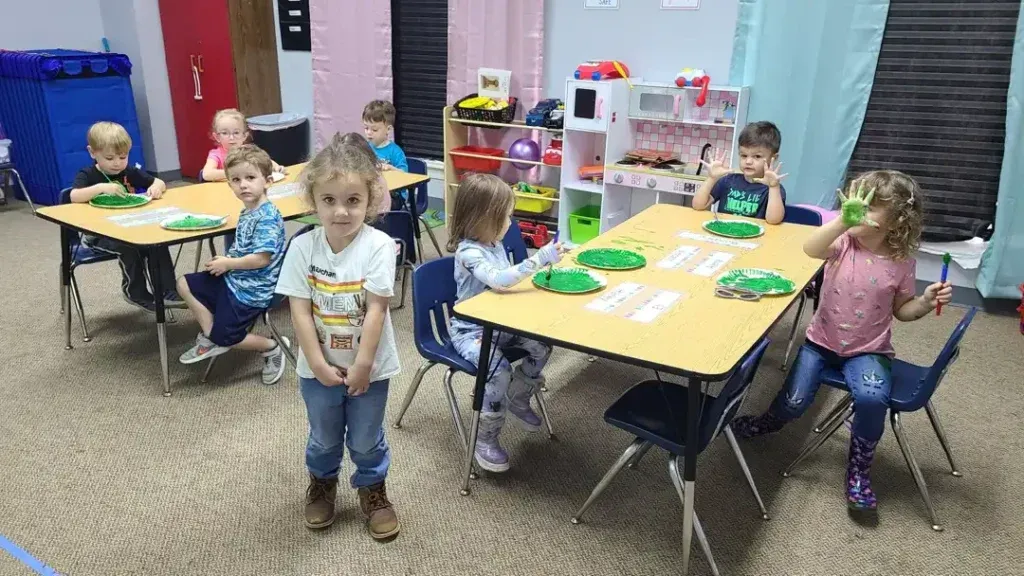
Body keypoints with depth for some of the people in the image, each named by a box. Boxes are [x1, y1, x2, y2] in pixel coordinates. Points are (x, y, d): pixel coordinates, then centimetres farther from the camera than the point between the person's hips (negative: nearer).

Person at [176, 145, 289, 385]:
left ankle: (272, 347, 17)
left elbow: (262, 258, -28)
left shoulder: (268, 217, -23)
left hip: (251, 290, -10)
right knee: (185, 284, 13)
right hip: (233, 278, 10)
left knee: (224, 336, -2)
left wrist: (228, 263, -15)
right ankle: (209, 338, 17)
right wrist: (226, 260, -2)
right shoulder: (247, 212, 6)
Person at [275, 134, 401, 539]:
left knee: (366, 440, 17)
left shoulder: (378, 247, -19)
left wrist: (362, 365, -17)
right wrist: (319, 364, -14)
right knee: (324, 438, 24)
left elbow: (375, 310, -18)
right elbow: (300, 311, -11)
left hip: (368, 366, -2)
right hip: (318, 367, 2)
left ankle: (372, 491, 43)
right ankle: (321, 484, 51)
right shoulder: (303, 247, -13)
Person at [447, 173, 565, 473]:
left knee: (542, 346, -6)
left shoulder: (494, 243, 5)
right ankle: (485, 441, -7)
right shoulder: (469, 252, -23)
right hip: (471, 330, -8)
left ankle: (517, 399, 20)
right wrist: (540, 258, -38)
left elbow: (507, 279, 19)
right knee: (500, 371, -27)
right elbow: (498, 280, -39)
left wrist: (540, 266, 4)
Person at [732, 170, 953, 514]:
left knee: (872, 397, -29)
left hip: (869, 350, 0)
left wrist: (927, 301, -14)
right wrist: (843, 220, -47)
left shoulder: (902, 262, -6)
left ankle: (859, 468, -3)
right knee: (794, 402, -8)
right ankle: (768, 422, 30)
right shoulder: (844, 241, -10)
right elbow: (810, 249, -33)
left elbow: (902, 310, 6)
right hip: (822, 341, 1)